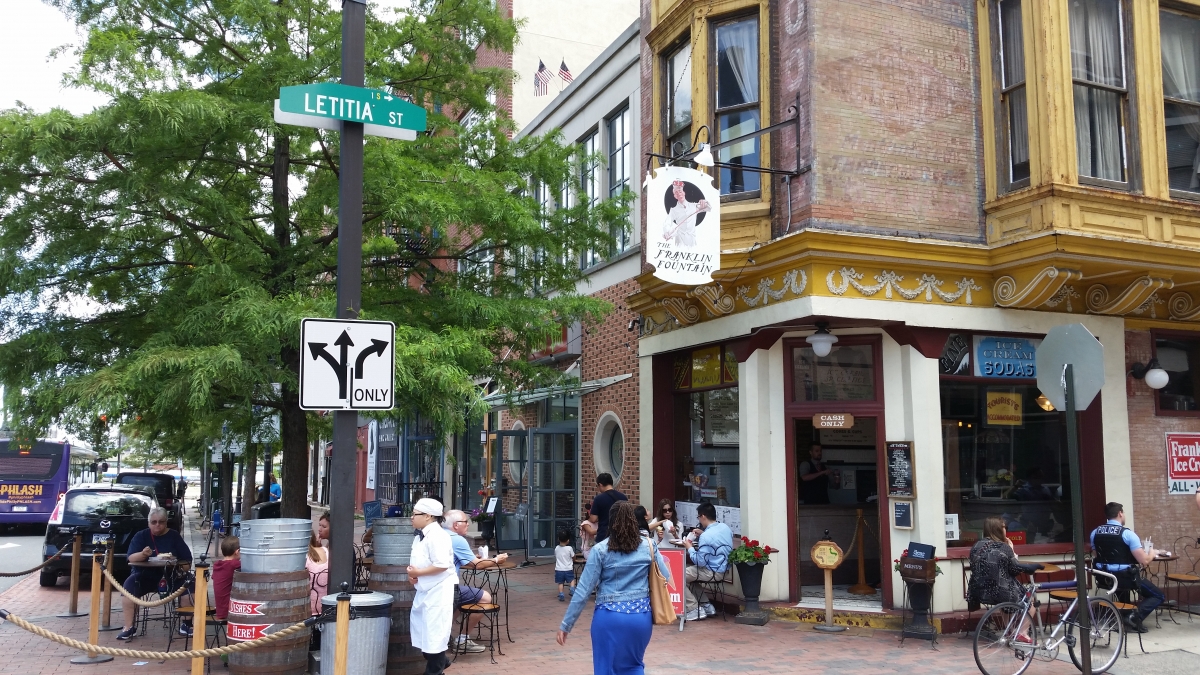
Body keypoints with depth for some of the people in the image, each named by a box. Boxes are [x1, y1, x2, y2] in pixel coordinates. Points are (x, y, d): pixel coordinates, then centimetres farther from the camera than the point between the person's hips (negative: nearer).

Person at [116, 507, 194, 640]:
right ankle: (129, 627, -21)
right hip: (146, 575, 0)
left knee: (188, 586, -26)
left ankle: (186, 624, -10)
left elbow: (187, 559, 2)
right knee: (129, 585, -29)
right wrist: (142, 554, -29)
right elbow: (131, 558, -7)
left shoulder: (174, 536, 5)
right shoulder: (141, 536, 5)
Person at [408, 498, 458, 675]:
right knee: (419, 626, 19)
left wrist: (418, 572, -19)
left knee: (435, 631, -1)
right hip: (425, 589, 10)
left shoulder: (437, 536, -20)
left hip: (439, 590, -10)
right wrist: (413, 574, -1)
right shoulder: (421, 536, 11)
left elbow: (442, 565, -27)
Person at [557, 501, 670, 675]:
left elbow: (583, 590, -7)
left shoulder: (600, 550, -6)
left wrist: (566, 624, -2)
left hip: (610, 618, -3)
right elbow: (665, 578, 7)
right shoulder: (649, 546, 1)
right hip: (641, 616, 3)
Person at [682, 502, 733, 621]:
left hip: (713, 572, -9)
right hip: (724, 569, 9)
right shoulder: (725, 527, 1)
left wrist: (689, 548, -8)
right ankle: (706, 606, 23)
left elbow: (700, 562, -21)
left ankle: (694, 610, 3)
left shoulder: (706, 536, -25)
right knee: (689, 575, 26)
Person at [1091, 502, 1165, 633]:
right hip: (1125, 578, -6)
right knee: (1159, 596, 13)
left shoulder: (1095, 533, 3)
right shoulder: (1127, 534, -13)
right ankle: (1135, 616, -9)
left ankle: (1123, 616, 28)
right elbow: (1144, 561, -14)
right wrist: (1151, 552, 9)